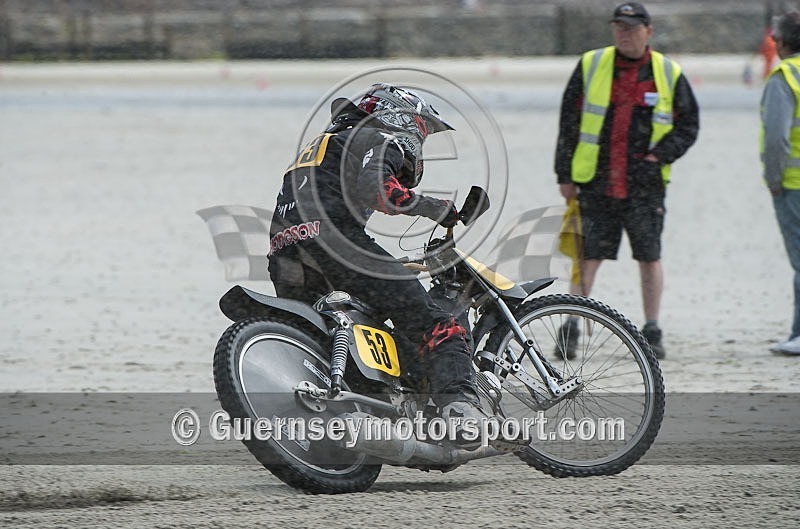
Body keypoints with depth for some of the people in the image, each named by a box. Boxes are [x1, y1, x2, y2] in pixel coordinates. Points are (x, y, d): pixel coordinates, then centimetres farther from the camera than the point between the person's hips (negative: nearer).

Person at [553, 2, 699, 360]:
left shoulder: (668, 75, 3)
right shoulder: (591, 66, 4)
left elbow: (688, 126, 8)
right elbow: (569, 124, 7)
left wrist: (659, 156, -7)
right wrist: (565, 175, 3)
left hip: (645, 184, 0)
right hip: (595, 182, 0)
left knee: (649, 257, 3)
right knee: (588, 257, -1)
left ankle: (652, 332, 12)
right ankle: (570, 330, 4)